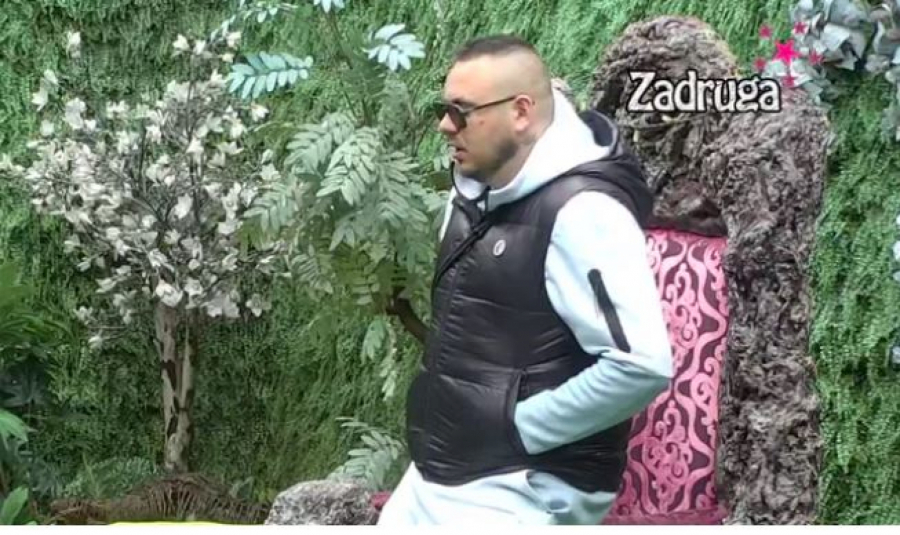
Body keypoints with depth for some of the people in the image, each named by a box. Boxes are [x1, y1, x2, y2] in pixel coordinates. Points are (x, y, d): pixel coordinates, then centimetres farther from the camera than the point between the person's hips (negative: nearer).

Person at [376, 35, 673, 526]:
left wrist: (519, 428, -19)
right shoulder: (477, 196, 8)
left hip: (522, 494, -9)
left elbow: (642, 366, -28)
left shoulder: (580, 210, -20)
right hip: (437, 477, 10)